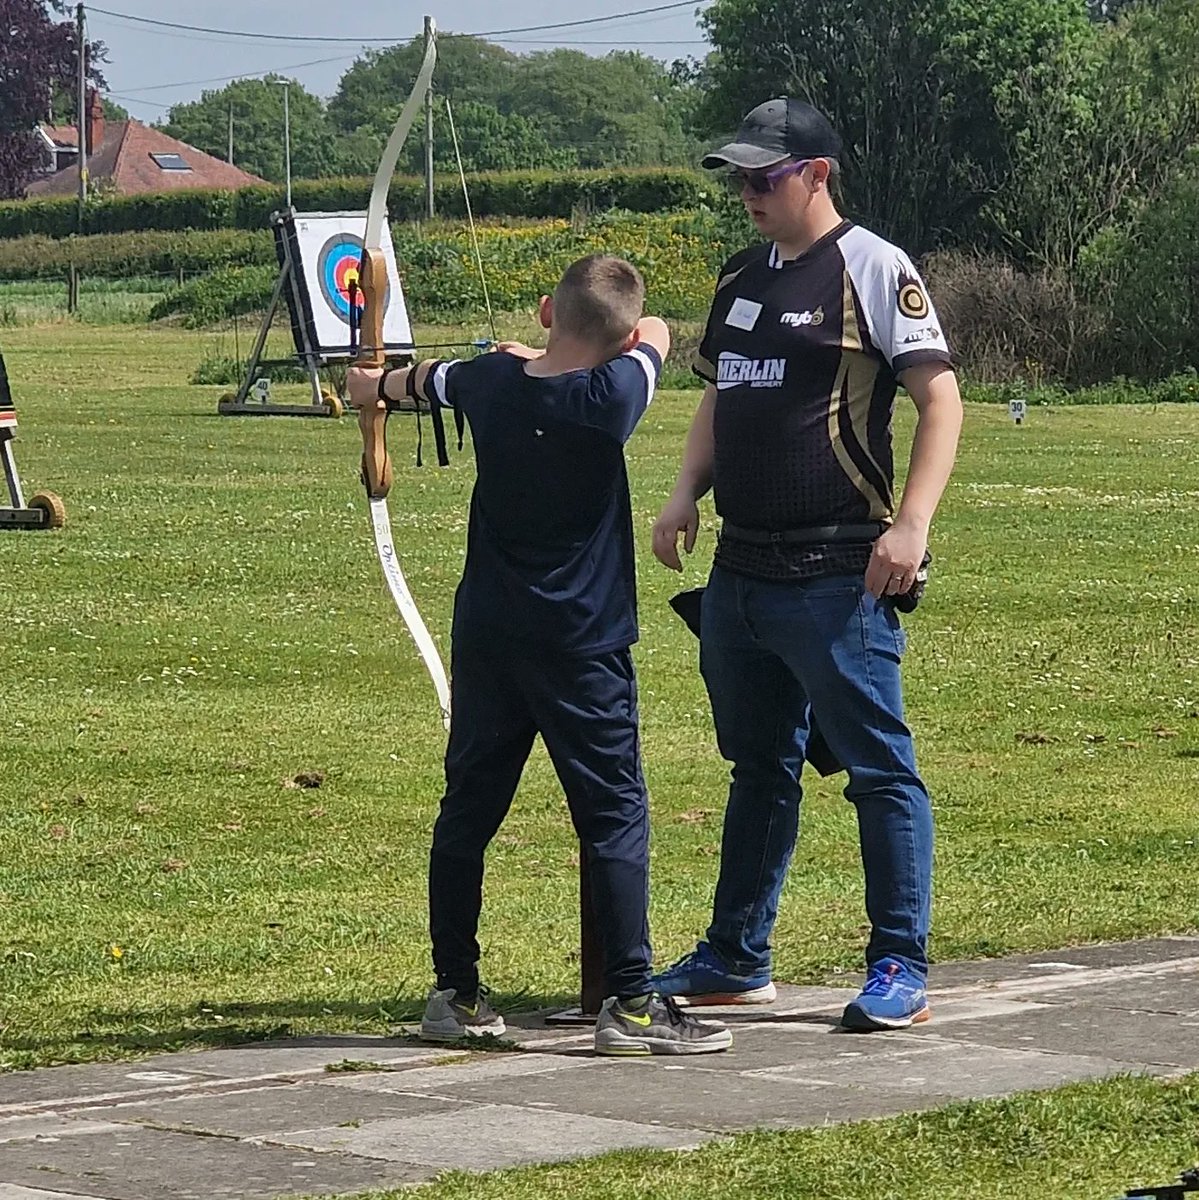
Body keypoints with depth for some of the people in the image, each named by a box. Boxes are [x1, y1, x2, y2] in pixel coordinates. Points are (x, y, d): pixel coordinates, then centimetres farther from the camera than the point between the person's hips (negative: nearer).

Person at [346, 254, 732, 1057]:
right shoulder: (610, 397, -15)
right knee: (614, 815, -1)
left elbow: (427, 379, 26)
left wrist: (378, 384, 49)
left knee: (469, 809, 12)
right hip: (580, 644, -5)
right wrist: (588, 354, 22)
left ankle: (455, 993, 17)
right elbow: (658, 334, 6)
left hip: (486, 633, 5)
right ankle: (631, 1003, -4)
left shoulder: (489, 382, 1)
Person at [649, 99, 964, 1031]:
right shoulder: (741, 281, 16)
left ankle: (901, 970, 1)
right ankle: (736, 960, 24)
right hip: (741, 570, 8)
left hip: (838, 576, -8)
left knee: (880, 769, -4)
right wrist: (687, 494, 7)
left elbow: (941, 400, -10)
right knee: (758, 767, 16)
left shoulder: (873, 269, -7)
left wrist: (912, 521, -20)